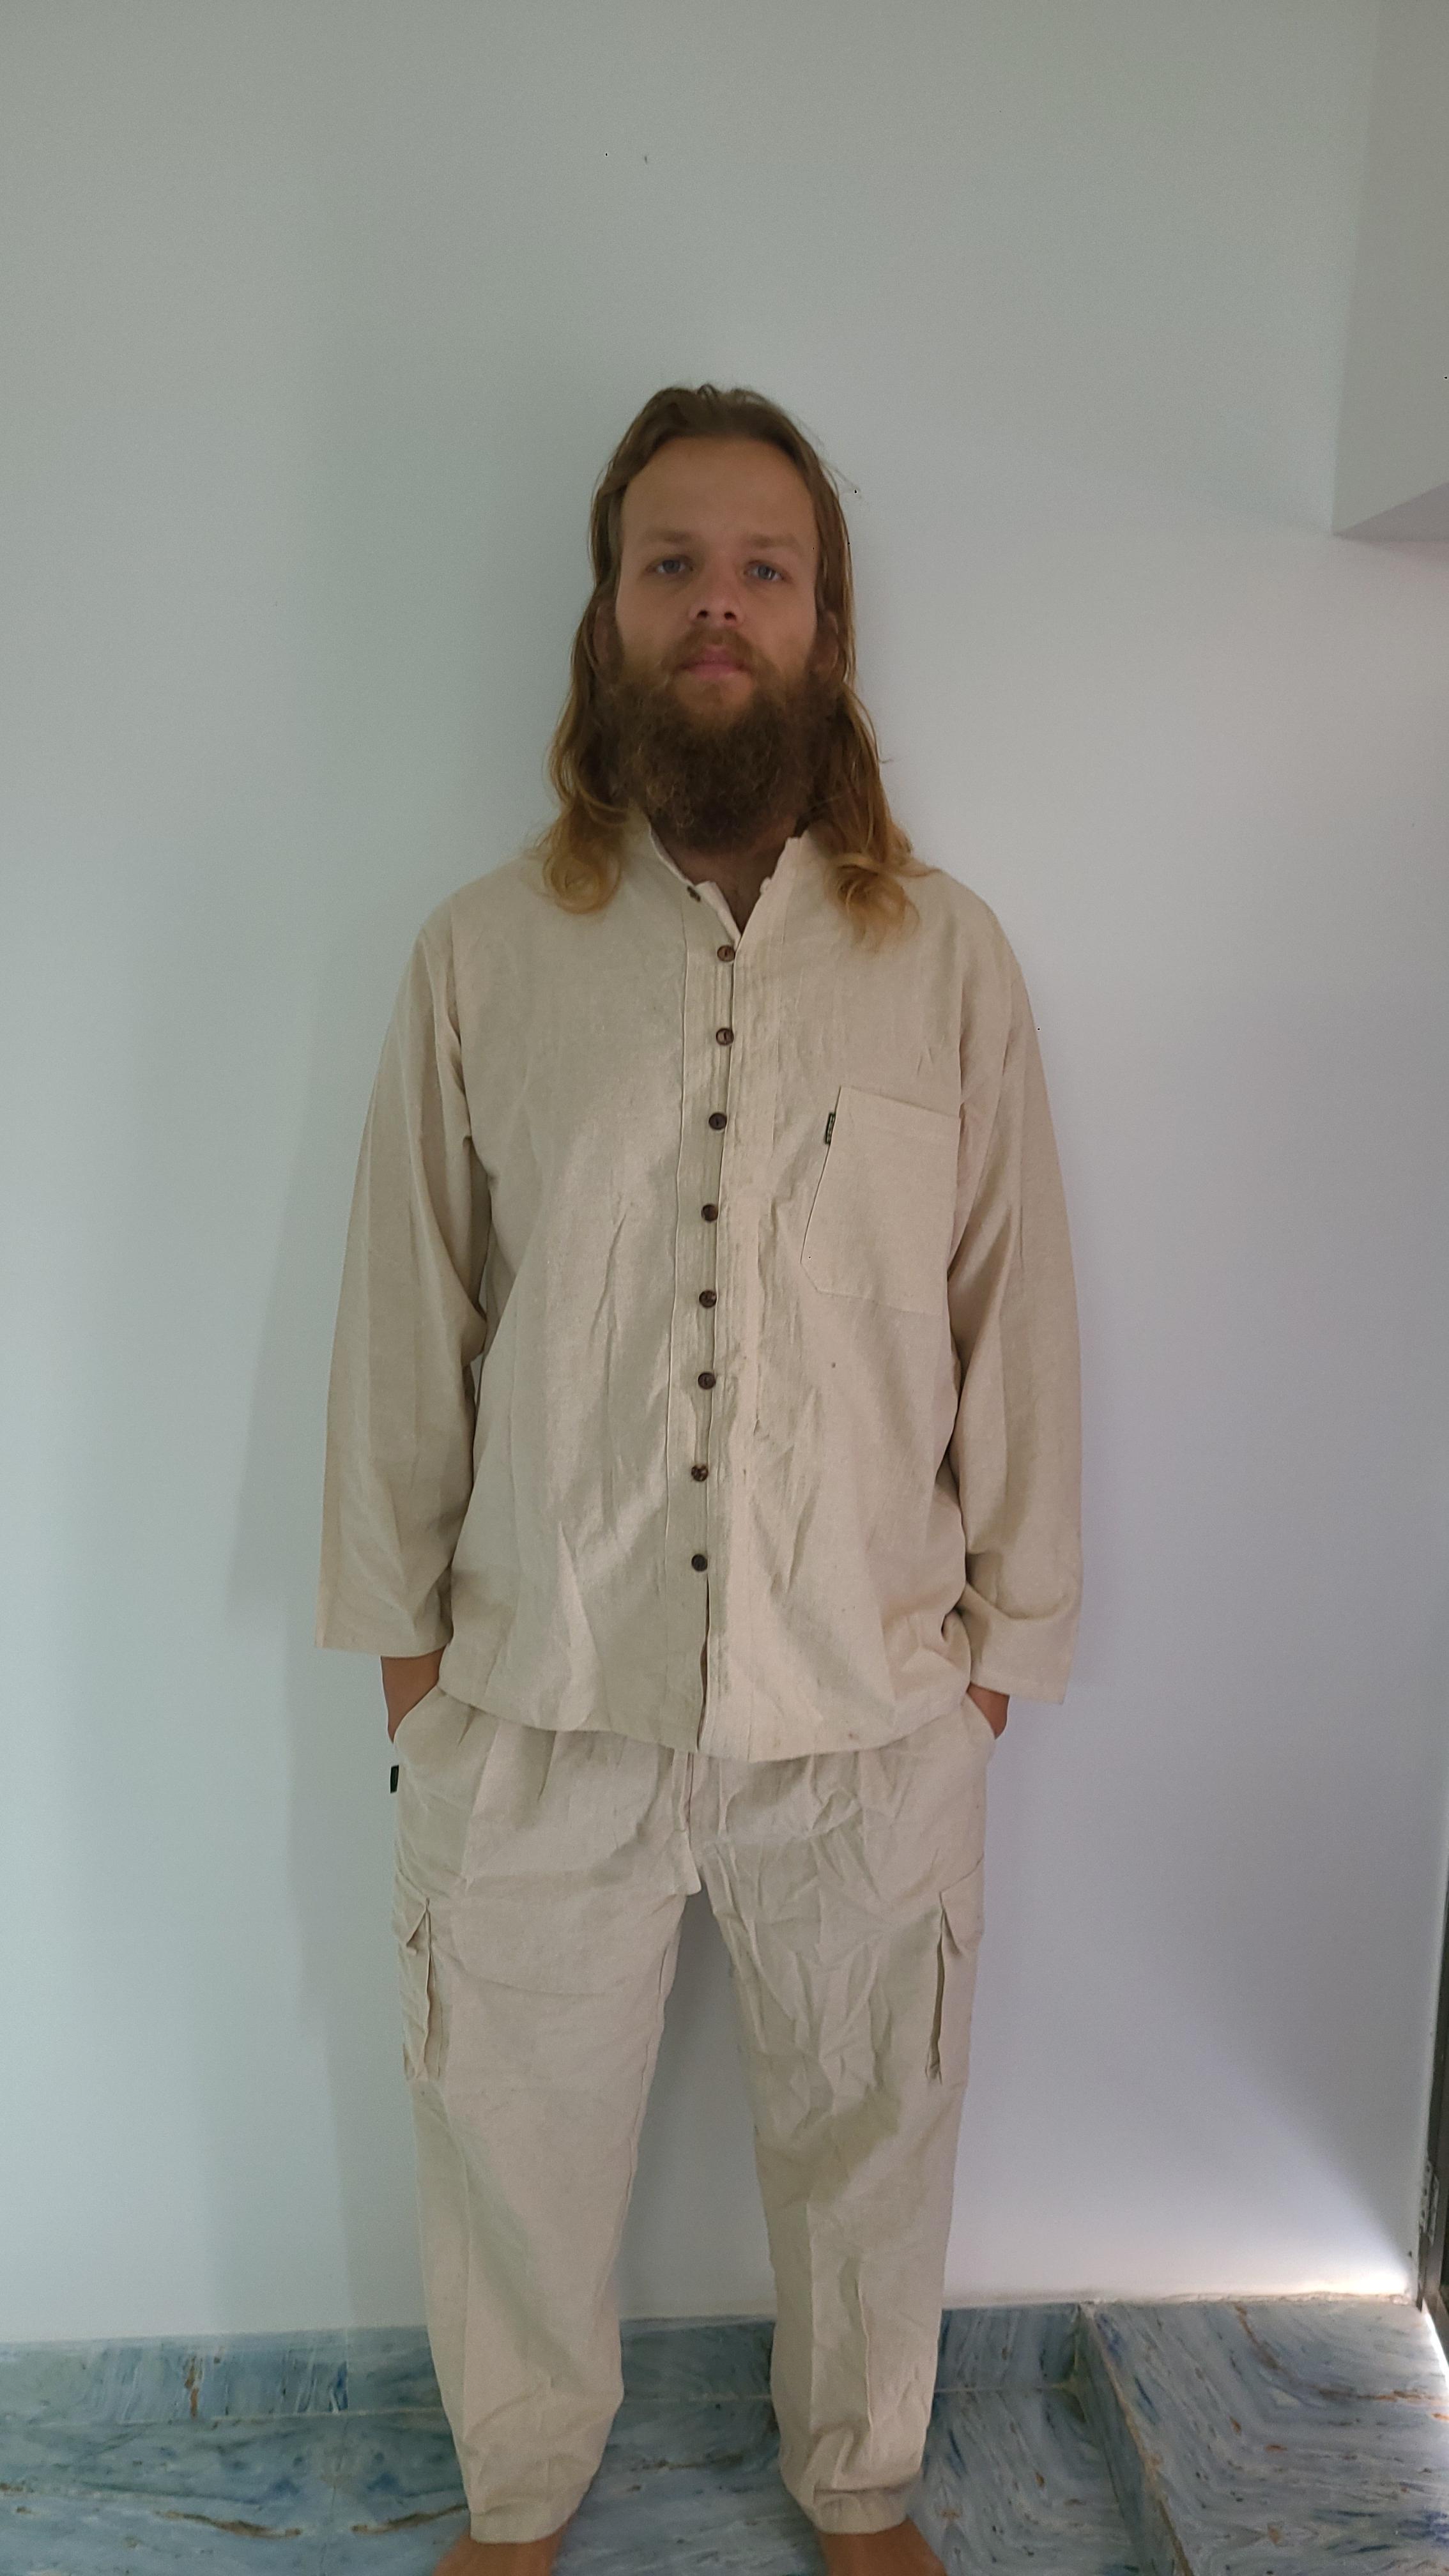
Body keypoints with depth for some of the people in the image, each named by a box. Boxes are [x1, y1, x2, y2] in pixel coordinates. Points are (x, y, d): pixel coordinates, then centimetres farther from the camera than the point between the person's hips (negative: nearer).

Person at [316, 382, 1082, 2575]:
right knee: (517, 2142, 20)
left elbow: (1017, 1317, 1)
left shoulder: (948, 952, -2)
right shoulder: (482, 949, -2)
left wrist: (1003, 1632, 2)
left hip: (874, 1701, 0)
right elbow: (406, 1318, 2)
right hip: (541, 1696, 1)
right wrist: (399, 1624, 4)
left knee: (869, 2144, 21)